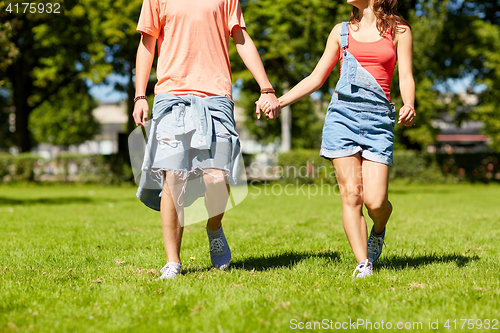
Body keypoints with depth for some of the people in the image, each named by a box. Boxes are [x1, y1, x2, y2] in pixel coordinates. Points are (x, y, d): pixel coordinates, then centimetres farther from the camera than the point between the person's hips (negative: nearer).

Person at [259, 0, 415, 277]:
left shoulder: (399, 31, 10)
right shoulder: (341, 31, 16)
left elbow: (406, 78, 2)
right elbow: (317, 78, 17)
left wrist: (409, 107, -19)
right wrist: (279, 101, 8)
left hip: (379, 118, -2)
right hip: (342, 113, 2)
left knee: (375, 201, -10)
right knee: (351, 195, -7)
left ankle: (379, 230, 24)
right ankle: (363, 264, 0)